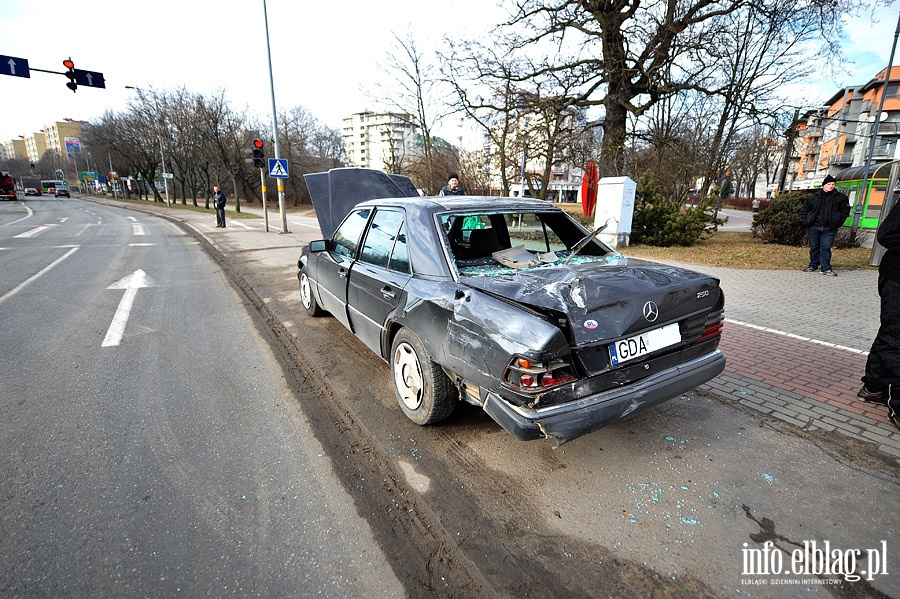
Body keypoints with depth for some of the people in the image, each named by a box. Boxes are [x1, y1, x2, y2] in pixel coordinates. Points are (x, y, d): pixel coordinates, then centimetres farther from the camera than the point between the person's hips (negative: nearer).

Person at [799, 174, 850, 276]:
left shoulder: (840, 197, 4)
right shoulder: (814, 197, 4)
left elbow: (845, 211, 11)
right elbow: (804, 209, 12)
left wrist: (838, 223, 1)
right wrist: (805, 222, 3)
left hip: (829, 229, -1)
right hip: (814, 227, 1)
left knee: (826, 247, -4)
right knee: (814, 247, 10)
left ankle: (826, 268, 1)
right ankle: (813, 266, 21)